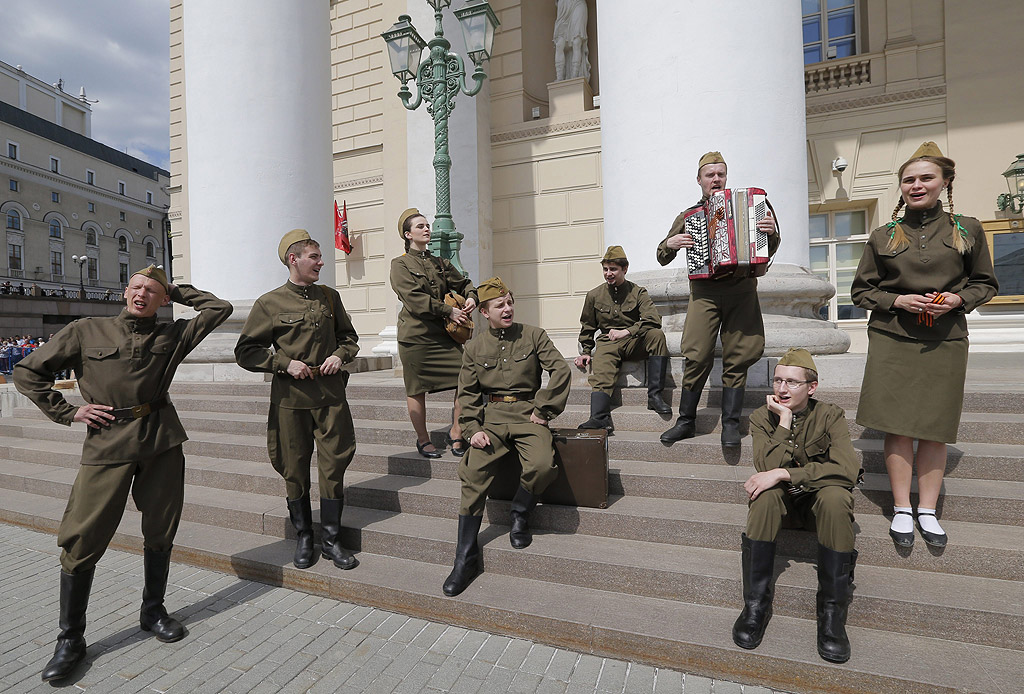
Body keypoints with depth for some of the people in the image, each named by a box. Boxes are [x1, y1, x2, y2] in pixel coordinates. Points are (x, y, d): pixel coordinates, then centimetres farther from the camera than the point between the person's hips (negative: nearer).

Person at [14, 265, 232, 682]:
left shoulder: (172, 337, 7)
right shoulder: (86, 332, 6)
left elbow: (218, 308, 8)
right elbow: (27, 372, 12)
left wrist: (176, 290, 14)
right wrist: (68, 412, 2)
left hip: (162, 443, 1)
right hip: (107, 444, -1)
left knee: (160, 533, 10)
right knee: (82, 541, 0)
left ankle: (153, 612, 31)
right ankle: (70, 639, 19)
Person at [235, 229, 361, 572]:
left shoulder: (330, 296, 8)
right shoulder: (270, 303, -1)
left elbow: (348, 336, 19)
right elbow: (245, 352, 2)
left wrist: (340, 355, -1)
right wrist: (284, 363, -11)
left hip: (330, 393, 2)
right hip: (290, 396, -2)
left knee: (334, 466, 4)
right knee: (295, 470, 9)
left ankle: (332, 539, 19)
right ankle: (303, 537, 28)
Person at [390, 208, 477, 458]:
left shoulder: (440, 263, 18)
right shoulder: (400, 265, 1)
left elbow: (463, 282, 21)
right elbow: (415, 299, -11)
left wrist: (471, 297, -2)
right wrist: (450, 311, -15)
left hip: (444, 333, 5)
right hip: (415, 335, -4)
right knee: (416, 389, 4)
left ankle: (456, 434, 8)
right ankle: (423, 440, 22)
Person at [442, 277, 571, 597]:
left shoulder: (533, 335, 6)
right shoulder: (475, 347, 11)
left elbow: (561, 369, -2)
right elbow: (467, 393, 10)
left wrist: (543, 410, -7)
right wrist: (473, 429, -6)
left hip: (527, 415, -1)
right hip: (490, 417, 2)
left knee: (542, 465, -30)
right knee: (473, 473, -22)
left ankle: (520, 514, 4)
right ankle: (466, 558, -8)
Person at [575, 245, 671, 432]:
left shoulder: (638, 292, 3)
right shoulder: (594, 295, 10)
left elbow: (653, 319, -13)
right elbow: (587, 327, 21)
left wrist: (627, 331, -24)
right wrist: (586, 352, 11)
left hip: (634, 343, -1)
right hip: (608, 344, 1)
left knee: (656, 335, -30)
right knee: (601, 374, -29)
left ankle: (654, 395, -30)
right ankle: (600, 417, -45)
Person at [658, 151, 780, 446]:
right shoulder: (687, 216, 16)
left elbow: (767, 252, 15)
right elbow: (662, 258, 19)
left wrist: (771, 232, -6)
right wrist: (670, 244, -3)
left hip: (740, 291, 1)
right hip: (704, 292, -1)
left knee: (737, 359, -2)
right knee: (697, 357, -9)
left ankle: (731, 424, 6)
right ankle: (686, 421, 3)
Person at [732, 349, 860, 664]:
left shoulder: (830, 416, -8)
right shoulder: (762, 417, -5)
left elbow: (847, 469, -25)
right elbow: (767, 469, -20)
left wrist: (784, 474, -30)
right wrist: (784, 421, -22)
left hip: (818, 501, 0)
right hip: (781, 503, 1)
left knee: (835, 496, -34)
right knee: (766, 493, -33)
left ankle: (832, 611, -20)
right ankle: (756, 604, -24)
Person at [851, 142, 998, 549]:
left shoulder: (967, 230, 7)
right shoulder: (884, 236, 6)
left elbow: (985, 283, 13)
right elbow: (860, 290, 9)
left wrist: (958, 298, -7)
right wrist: (896, 301, -8)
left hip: (945, 341, 1)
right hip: (892, 339, 0)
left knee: (935, 428, 4)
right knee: (898, 425, -1)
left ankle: (928, 511, 18)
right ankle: (902, 510, 12)